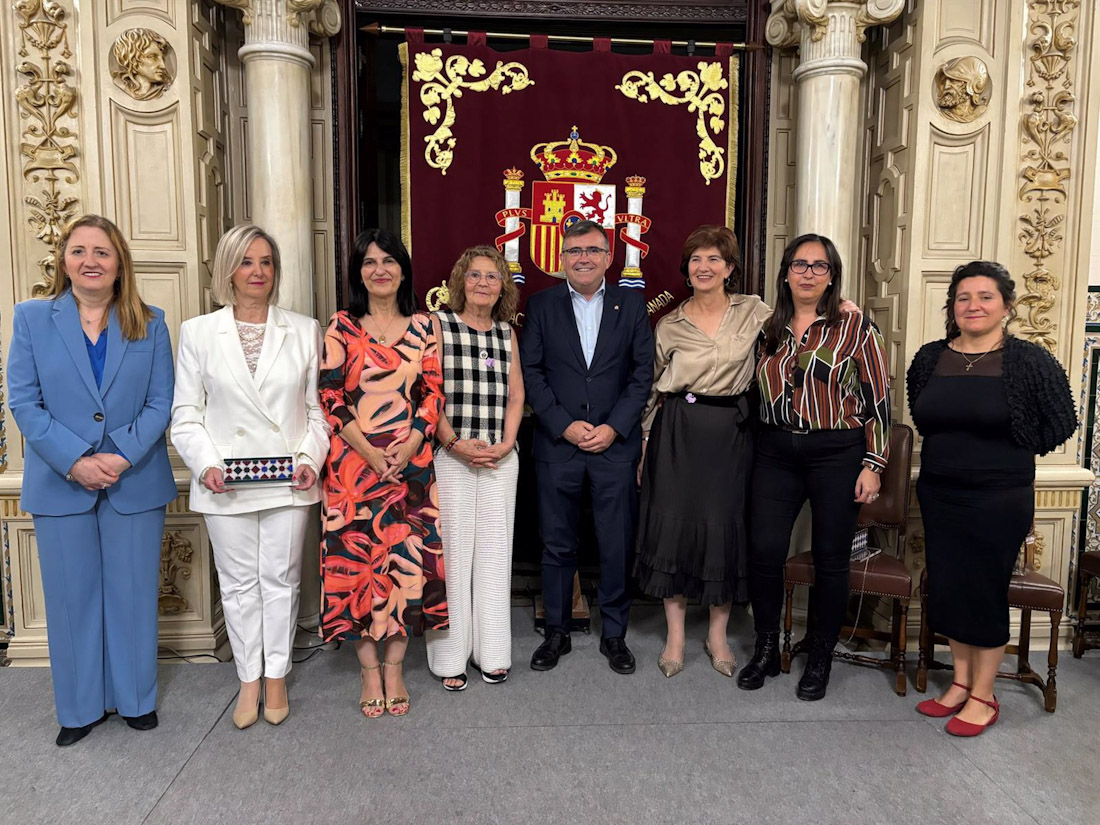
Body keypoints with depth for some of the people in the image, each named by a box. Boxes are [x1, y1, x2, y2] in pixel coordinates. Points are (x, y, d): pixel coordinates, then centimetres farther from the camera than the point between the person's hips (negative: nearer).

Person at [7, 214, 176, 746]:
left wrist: (123, 457, -15)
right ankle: (81, 706, 28)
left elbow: (161, 402, -1)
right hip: (60, 483, 0)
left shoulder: (149, 323, 3)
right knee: (72, 596, 10)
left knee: (133, 593, 10)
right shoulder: (31, 319, 3)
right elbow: (24, 402, -3)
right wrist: (73, 461, -15)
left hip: (135, 482, 0)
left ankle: (135, 698, 28)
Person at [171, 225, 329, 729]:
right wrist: (205, 465, -11)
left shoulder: (304, 331, 4)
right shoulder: (197, 332, 2)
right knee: (239, 583, 11)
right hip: (225, 485, 0)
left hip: (288, 480, 0)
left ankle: (276, 677, 27)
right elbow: (185, 413, 3)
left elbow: (317, 408, 5)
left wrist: (310, 458, -9)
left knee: (281, 580, 10)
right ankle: (248, 680, 27)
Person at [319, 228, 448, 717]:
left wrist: (410, 445, -9)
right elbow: (330, 396, -2)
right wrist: (369, 453, -11)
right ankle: (369, 670, 16)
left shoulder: (423, 327, 8)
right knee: (356, 557, 1)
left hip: (411, 462, 1)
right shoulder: (342, 327, 3)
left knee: (408, 558, 1)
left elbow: (434, 392, 5)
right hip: (354, 462, -1)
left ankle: (394, 667, 17)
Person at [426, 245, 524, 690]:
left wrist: (506, 444, -3)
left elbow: (515, 397, 12)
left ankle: (492, 653, 18)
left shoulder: (507, 333, 14)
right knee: (452, 549, 0)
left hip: (500, 457, 4)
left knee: (494, 551, 7)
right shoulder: (439, 324, 2)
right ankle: (450, 657, 12)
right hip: (449, 455, -4)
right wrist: (455, 443, -13)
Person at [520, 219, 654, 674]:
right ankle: (556, 632, 25)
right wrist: (565, 425, -9)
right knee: (557, 545, 9)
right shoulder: (541, 305, 4)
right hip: (557, 444, 0)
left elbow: (643, 371, 2)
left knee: (617, 545, 6)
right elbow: (530, 371, 0)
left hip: (616, 444, 0)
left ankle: (614, 634, 23)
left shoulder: (631, 303, 5)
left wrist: (614, 427, -8)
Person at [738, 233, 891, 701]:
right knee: (763, 551, -2)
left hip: (836, 453, -3)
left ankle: (820, 660, 25)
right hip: (777, 451, 3)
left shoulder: (855, 327, -2)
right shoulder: (770, 329, 10)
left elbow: (878, 398, -3)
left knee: (830, 559, 6)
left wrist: (872, 465, -7)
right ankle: (767, 650, 20)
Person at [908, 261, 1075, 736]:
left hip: (999, 499, -4)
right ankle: (961, 682, 28)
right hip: (938, 494, 5)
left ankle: (983, 696, 19)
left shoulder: (1031, 362, -8)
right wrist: (952, 450, 10)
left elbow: (1061, 423, 1)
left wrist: (1016, 453, 1)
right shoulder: (930, 358, 3)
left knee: (986, 592, 3)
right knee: (946, 587, 11)